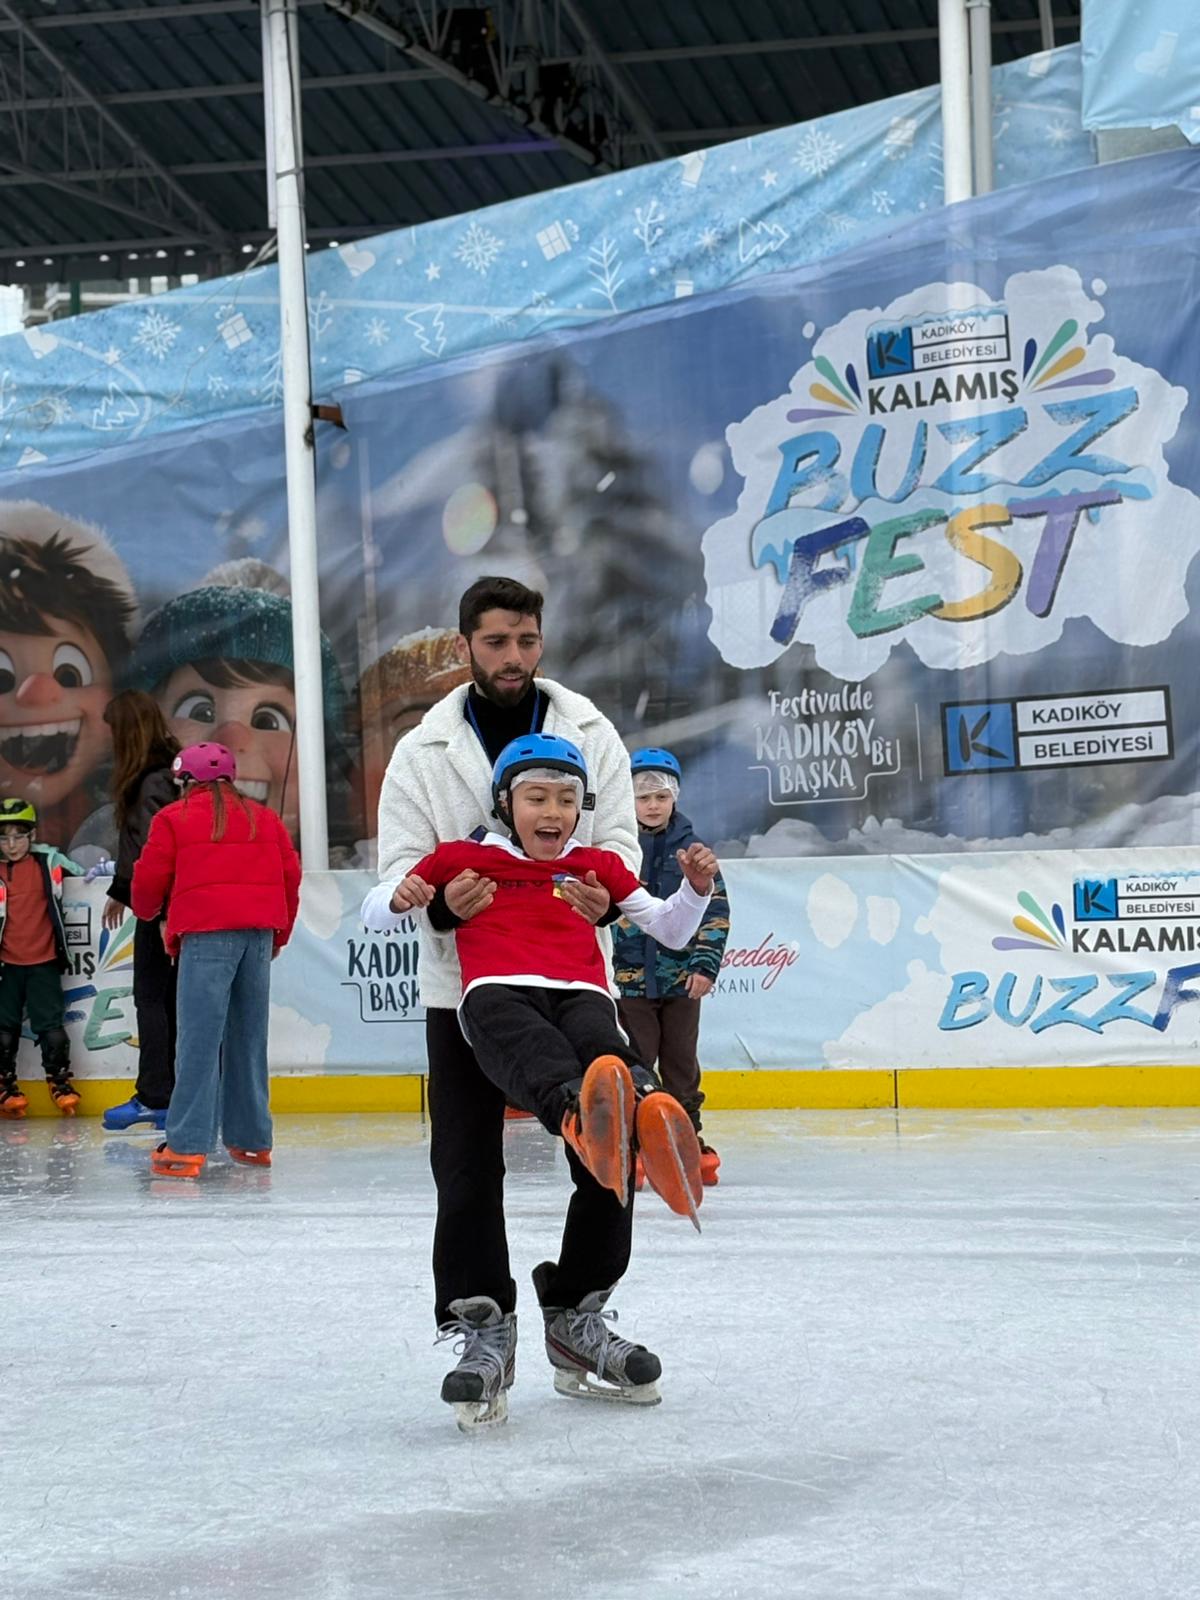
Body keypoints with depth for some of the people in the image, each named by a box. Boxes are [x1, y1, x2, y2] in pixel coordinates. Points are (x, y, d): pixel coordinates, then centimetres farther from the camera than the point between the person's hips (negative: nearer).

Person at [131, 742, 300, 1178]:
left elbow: (149, 880, 5)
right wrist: (279, 934, 27)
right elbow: (290, 876, 16)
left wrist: (145, 911, 27)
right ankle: (252, 1140, 18)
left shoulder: (173, 819, 4)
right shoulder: (264, 818, 17)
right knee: (248, 1038, 14)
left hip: (206, 933, -5)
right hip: (259, 933, 5)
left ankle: (187, 1146, -10)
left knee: (199, 1040, -6)